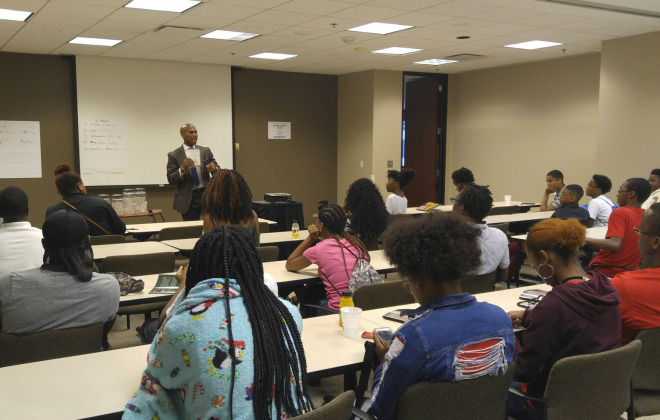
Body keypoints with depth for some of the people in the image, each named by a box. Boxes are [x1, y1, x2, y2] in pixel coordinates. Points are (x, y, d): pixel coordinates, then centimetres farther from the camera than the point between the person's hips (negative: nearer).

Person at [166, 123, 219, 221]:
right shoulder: (174, 155, 1)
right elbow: (171, 180, -4)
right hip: (188, 199, -2)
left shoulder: (206, 151, 9)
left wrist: (214, 168, -14)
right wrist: (182, 168, -21)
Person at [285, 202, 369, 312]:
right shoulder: (357, 243, 5)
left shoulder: (319, 250, -9)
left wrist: (311, 238, 7)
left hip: (338, 310, -6)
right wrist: (323, 238, 14)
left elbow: (289, 265, 9)